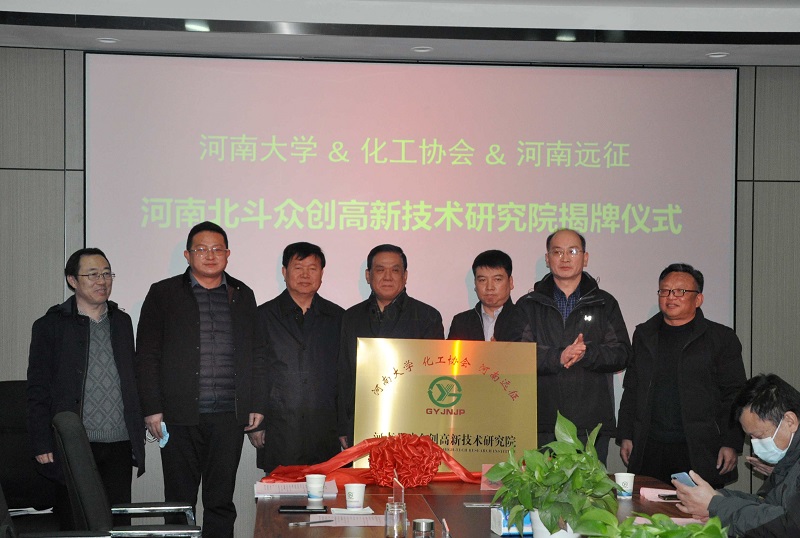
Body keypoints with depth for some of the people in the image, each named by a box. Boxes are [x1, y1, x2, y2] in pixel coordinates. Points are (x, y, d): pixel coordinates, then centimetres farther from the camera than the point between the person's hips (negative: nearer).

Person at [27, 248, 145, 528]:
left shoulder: (122, 322, 13)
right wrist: (43, 447, -7)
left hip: (119, 446, 4)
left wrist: (138, 434, 11)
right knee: (74, 525, 0)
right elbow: (38, 392, -1)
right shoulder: (50, 326, 1)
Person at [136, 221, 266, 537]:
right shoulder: (164, 294, 5)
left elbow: (256, 355, 14)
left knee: (221, 502, 6)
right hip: (180, 416, -2)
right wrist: (152, 409, -6)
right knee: (179, 501, 3)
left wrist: (257, 405, 7)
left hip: (229, 417, 2)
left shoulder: (243, 296, 13)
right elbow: (146, 356, 1)